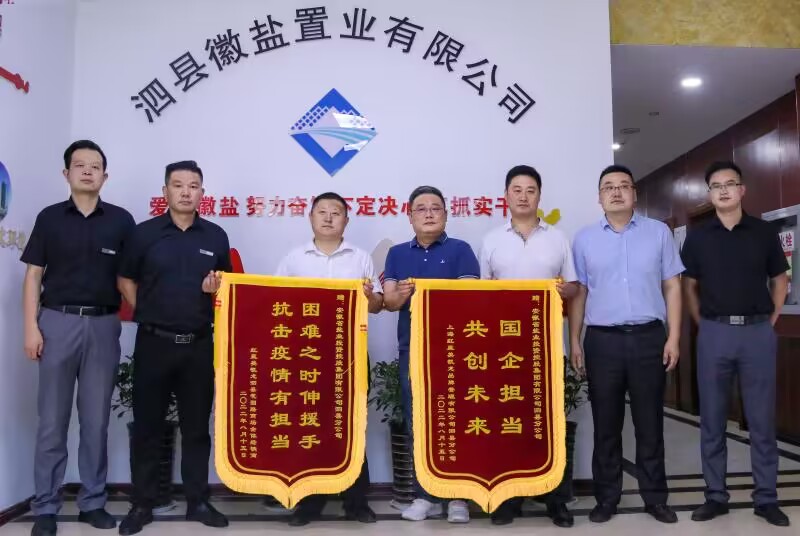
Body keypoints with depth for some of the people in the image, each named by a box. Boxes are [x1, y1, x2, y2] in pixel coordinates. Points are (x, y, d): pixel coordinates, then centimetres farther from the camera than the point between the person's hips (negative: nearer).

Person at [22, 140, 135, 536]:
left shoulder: (121, 220, 4)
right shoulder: (50, 218, 5)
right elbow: (33, 276, 4)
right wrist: (31, 327, -4)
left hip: (104, 325, 0)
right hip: (58, 321, 0)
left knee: (96, 419, 8)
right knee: (52, 419, 6)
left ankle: (93, 502, 20)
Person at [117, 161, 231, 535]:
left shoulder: (216, 236, 6)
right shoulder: (144, 233, 1)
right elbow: (126, 281, 7)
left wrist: (216, 288, -9)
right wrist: (147, 314, -1)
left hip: (199, 344, 1)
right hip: (153, 342, -1)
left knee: (196, 426, 9)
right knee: (147, 426, 7)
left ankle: (198, 501, 21)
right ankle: (142, 504, 21)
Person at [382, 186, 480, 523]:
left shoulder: (460, 250, 2)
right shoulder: (397, 254, 11)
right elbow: (389, 301, 3)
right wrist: (400, 294, -20)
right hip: (412, 349, 3)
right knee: (418, 424, 8)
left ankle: (458, 497, 15)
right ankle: (425, 496, 19)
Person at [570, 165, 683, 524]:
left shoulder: (659, 232, 7)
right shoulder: (584, 239, 7)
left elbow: (672, 287, 6)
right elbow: (578, 293, 7)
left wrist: (673, 337, -1)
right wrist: (574, 341, 2)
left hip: (649, 337, 0)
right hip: (602, 340, 0)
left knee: (650, 423, 9)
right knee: (606, 424, 7)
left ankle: (655, 497, 22)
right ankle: (607, 497, 19)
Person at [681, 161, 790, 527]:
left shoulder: (764, 233, 4)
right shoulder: (698, 236, 4)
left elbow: (780, 279, 14)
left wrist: (772, 319, 6)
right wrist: (702, 324, 4)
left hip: (758, 331, 0)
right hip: (714, 332, 0)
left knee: (762, 419, 6)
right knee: (712, 419, 6)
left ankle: (766, 498, 19)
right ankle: (715, 496, 17)